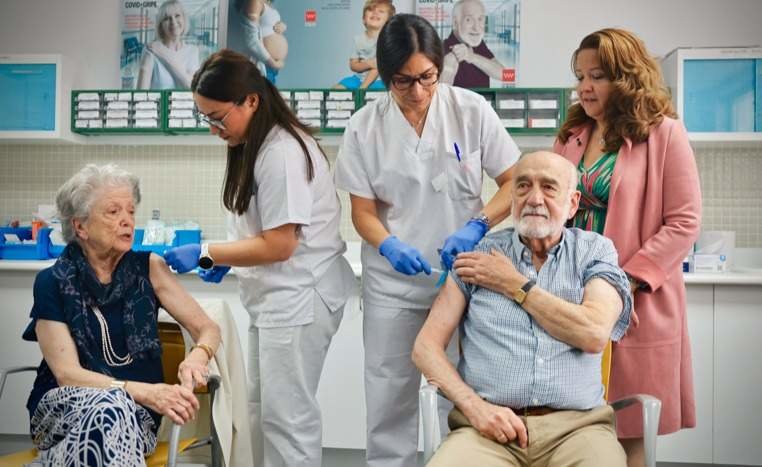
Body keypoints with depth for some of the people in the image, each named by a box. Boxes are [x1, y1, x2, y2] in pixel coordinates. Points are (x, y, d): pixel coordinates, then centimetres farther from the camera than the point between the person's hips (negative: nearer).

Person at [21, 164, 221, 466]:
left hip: (135, 413, 1)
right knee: (111, 405, -35)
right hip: (63, 408, -1)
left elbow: (208, 328, 1)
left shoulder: (147, 268, 1)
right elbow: (66, 373, -11)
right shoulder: (53, 283, -5)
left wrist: (197, 356, -25)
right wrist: (143, 391, -28)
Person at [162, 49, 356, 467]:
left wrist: (205, 254, -15)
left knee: (286, 415, -1)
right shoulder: (254, 146, 12)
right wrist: (225, 258, 5)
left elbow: (278, 245, -20)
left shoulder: (283, 153, -19)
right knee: (262, 410, 17)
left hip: (299, 296, -10)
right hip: (275, 296, 10)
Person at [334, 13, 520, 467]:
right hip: (392, 281, 1)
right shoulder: (365, 126, -5)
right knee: (389, 397, 8)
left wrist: (477, 226, -19)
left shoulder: (472, 110, -6)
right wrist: (390, 246, -21)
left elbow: (514, 183, -1)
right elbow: (363, 210, -1)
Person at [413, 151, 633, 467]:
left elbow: (594, 334, -8)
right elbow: (426, 346, 5)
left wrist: (513, 284, -2)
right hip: (490, 426, 0)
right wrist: (475, 405, -10)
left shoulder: (595, 251, 9)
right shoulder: (479, 255, 9)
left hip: (575, 425, 1)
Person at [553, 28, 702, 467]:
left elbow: (684, 222, -8)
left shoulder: (664, 134, -4)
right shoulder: (572, 135, 12)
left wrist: (629, 281, -15)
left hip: (634, 304, -4)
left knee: (625, 431, 4)